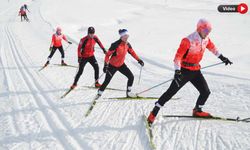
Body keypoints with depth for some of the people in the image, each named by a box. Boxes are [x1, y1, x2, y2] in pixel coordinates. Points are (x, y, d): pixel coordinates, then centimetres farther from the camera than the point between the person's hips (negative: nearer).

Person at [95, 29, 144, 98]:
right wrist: (106, 65, -29)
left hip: (121, 65, 6)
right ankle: (99, 94, 18)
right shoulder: (116, 45, -26)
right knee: (107, 81, -2)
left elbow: (132, 52, 12)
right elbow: (108, 55, -22)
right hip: (112, 66, -6)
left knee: (131, 77, -1)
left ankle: (128, 92, 16)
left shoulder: (127, 44, -6)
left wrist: (139, 60, 10)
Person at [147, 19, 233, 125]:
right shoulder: (188, 40, -21)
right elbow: (178, 55, -25)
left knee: (206, 92, 6)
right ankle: (154, 113, -2)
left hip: (196, 70, 7)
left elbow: (212, 47, 24)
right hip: (184, 70, -7)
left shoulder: (206, 39, 2)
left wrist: (222, 57, 32)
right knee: (171, 92, -8)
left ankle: (197, 110, 29)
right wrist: (177, 71, -34)